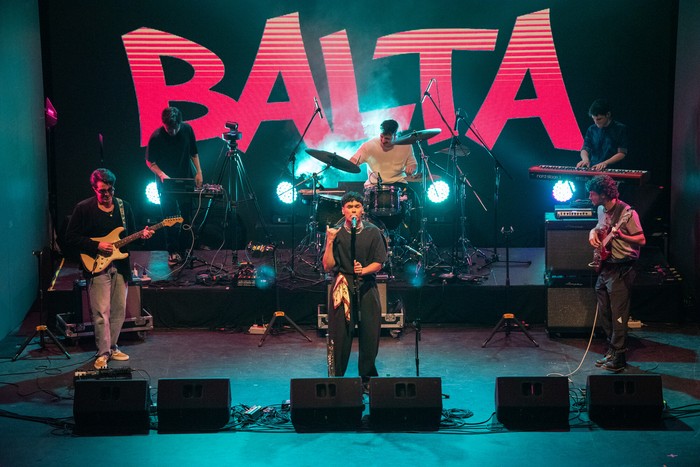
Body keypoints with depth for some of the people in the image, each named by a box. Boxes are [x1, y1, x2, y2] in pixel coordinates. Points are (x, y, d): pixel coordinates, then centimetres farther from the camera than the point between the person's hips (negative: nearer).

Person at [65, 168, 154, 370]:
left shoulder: (124, 207, 9)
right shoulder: (83, 208, -5)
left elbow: (130, 235, 17)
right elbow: (71, 237, -6)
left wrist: (142, 234, -6)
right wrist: (96, 246, -15)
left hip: (120, 265, 5)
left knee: (119, 310, 9)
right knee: (101, 312, -7)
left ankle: (112, 347, 23)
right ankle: (103, 353, 2)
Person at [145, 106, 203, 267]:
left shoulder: (187, 129, -8)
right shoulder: (157, 137, -19)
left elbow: (193, 152, 7)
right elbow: (150, 161, -8)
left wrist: (198, 172, 3)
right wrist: (161, 174, -23)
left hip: (186, 180, 4)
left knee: (187, 216, 10)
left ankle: (186, 247, 24)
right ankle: (173, 252, 7)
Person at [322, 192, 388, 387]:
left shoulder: (373, 232, 4)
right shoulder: (335, 233, 2)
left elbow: (379, 262, 1)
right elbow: (328, 267, -3)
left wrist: (364, 270, -18)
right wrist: (330, 242, -15)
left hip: (367, 287, 1)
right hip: (342, 287, -1)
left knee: (370, 333, 0)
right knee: (340, 333, -4)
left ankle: (367, 376, 14)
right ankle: (337, 377, 7)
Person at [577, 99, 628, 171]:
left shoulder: (620, 129, 1)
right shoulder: (591, 129, 13)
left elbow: (622, 153, -4)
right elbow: (585, 148, 10)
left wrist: (605, 163, -19)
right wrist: (585, 159, -14)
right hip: (593, 169, 3)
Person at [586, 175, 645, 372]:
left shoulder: (627, 213, -15)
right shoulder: (601, 210, 10)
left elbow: (641, 240, -15)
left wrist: (621, 235, -30)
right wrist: (593, 232, 7)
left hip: (621, 270, -8)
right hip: (604, 267, 8)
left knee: (618, 316, -6)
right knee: (604, 315, 13)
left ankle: (618, 357, 0)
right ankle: (612, 350, 26)